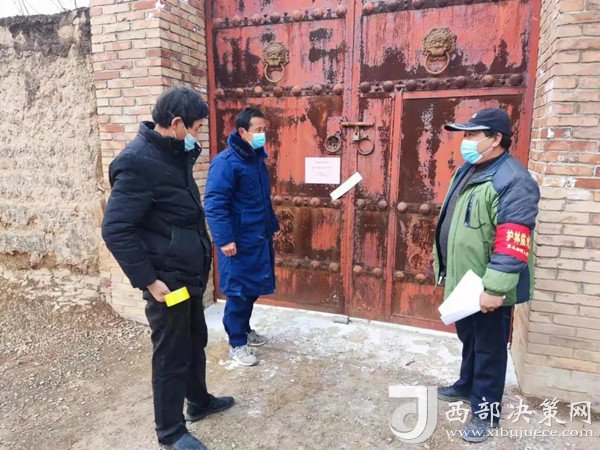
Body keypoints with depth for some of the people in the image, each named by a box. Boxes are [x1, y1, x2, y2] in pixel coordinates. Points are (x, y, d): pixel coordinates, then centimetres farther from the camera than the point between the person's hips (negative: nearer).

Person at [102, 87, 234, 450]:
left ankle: (199, 401, 45)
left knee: (196, 342, 23)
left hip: (190, 273, 9)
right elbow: (115, 230, -23)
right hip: (168, 279, -9)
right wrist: (149, 280, -21)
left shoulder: (175, 155, 8)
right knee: (172, 356, 8)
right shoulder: (138, 162, -21)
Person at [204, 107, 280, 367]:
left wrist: (273, 225, 24)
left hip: (259, 238, 9)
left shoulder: (257, 159, 11)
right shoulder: (226, 162, -17)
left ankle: (244, 329, 37)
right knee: (239, 291, 2)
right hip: (239, 241, -8)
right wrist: (225, 239, -25)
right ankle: (236, 344, 18)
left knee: (253, 288, 18)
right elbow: (214, 204, -21)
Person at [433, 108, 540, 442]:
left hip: (487, 287, -8)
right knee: (469, 339, 25)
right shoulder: (467, 171, 10)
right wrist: (447, 270, 20)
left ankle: (486, 411, 27)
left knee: (489, 348, 9)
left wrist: (495, 288, -28)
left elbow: (513, 243, -26)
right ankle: (467, 386, 45)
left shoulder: (513, 181, -20)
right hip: (463, 280, 9)